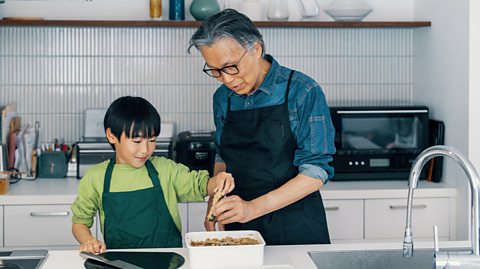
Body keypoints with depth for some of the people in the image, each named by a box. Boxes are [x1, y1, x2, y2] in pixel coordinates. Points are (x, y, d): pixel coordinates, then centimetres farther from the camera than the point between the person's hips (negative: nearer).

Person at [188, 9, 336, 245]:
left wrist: (254, 208, -25)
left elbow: (316, 171, -16)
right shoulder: (223, 98, 2)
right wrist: (215, 205, -2)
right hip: (238, 228, 4)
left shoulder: (303, 92, -14)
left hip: (296, 228, -4)